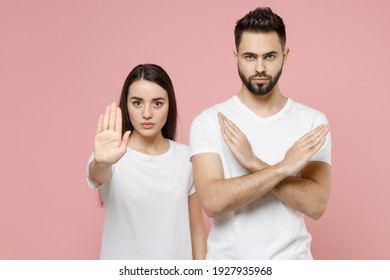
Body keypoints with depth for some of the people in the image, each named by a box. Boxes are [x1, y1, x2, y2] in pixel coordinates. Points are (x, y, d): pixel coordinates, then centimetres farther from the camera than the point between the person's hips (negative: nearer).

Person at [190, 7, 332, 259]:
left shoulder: (313, 121, -6)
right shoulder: (208, 122, -9)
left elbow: (316, 205, -14)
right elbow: (212, 201, -20)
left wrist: (255, 164, -23)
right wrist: (283, 167, -23)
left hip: (291, 260, 1)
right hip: (226, 261, 0)